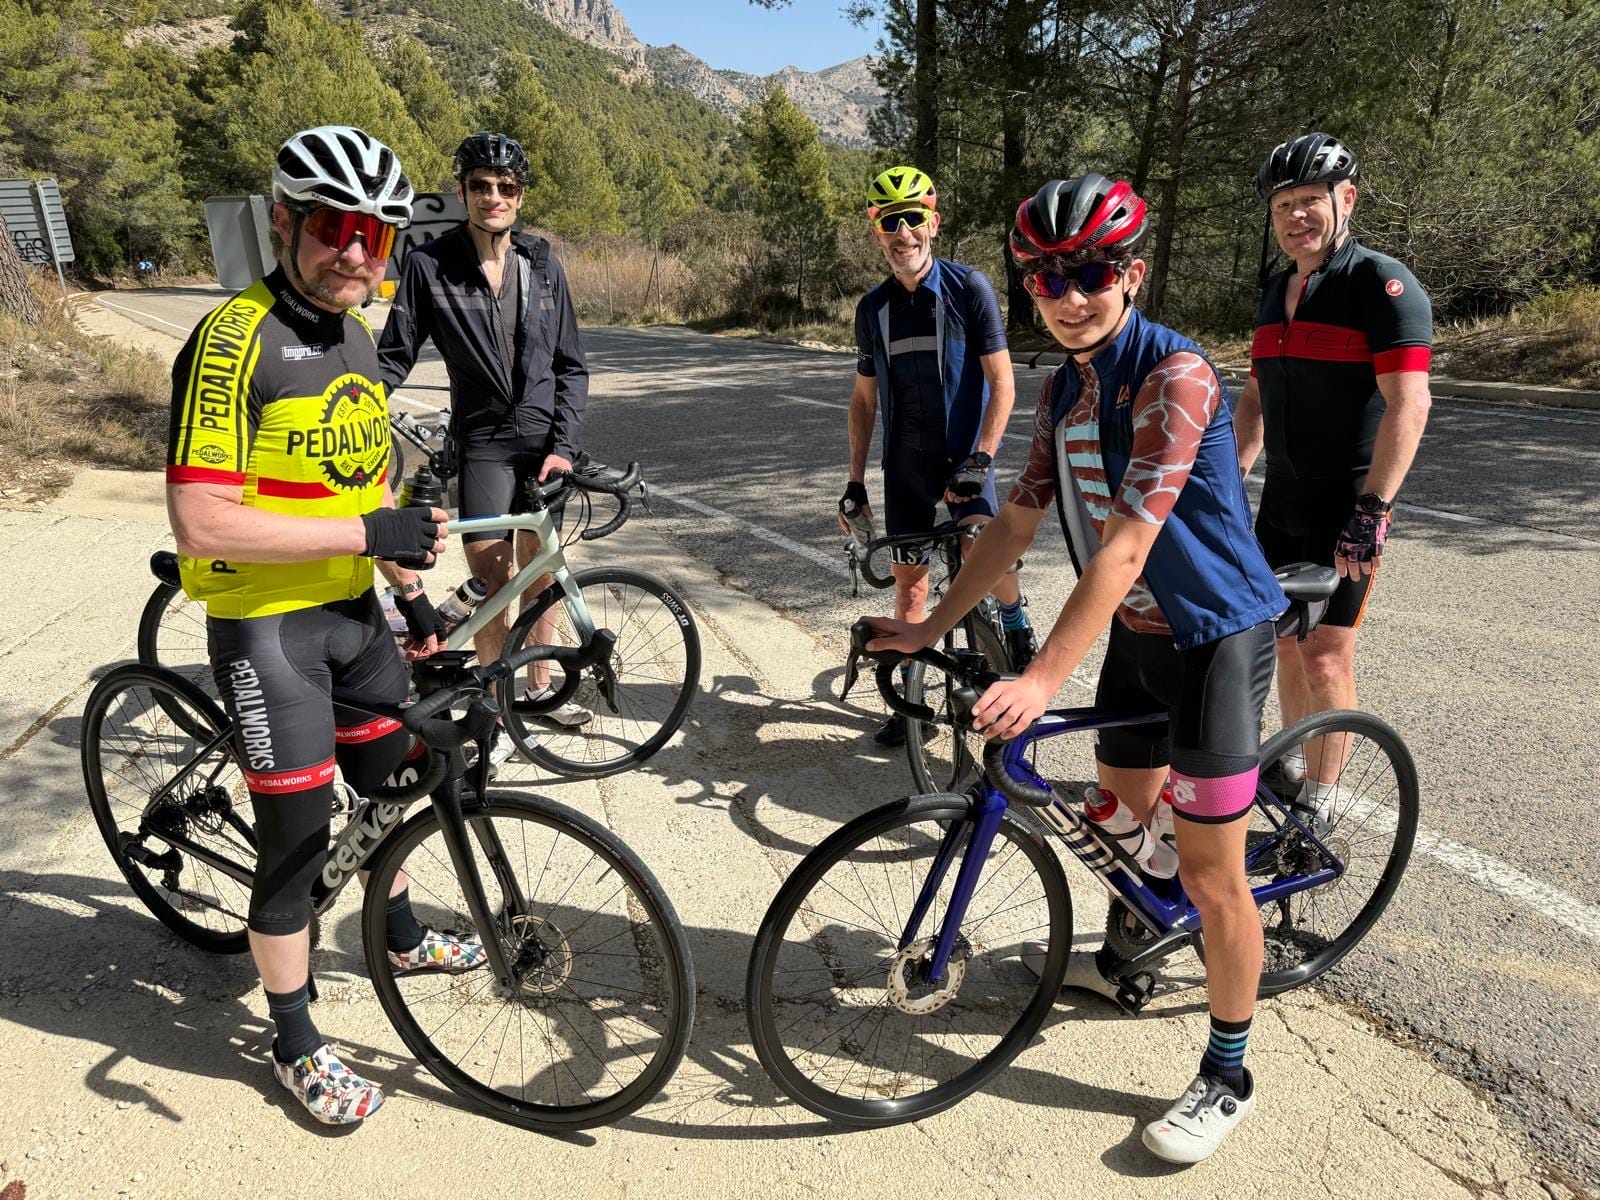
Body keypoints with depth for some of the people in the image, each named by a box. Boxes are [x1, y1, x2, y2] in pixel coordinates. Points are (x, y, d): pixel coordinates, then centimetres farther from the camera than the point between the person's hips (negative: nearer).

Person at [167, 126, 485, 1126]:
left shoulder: (356, 338, 8)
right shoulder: (235, 342, -18)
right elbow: (201, 522, -25)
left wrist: (414, 592, 16)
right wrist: (370, 535, -25)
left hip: (356, 609, 8)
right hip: (266, 623, -8)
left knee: (387, 783, 21)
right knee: (298, 832, 0)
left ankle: (403, 938, 46)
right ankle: (297, 1043, 22)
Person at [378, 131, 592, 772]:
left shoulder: (542, 264, 3)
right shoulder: (429, 265, -4)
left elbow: (571, 365, 4)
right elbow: (394, 356, -1)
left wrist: (564, 447, -6)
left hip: (546, 441, 3)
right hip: (483, 442, -2)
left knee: (538, 571, 12)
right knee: (493, 583, -9)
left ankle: (539, 687, 30)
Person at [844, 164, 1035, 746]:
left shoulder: (969, 287, -6)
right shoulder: (872, 308, 6)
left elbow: (1002, 382, -8)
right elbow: (864, 398, 13)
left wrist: (980, 459, -18)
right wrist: (855, 480, 8)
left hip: (962, 456, -4)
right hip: (905, 465, 4)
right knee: (908, 579, 7)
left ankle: (1016, 620, 9)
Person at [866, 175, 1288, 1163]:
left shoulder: (1176, 374, -23)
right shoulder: (1064, 384, 3)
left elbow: (1125, 545, -30)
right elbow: (1017, 522, 5)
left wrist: (1043, 681, -34)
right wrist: (931, 627, 3)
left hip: (1215, 635, -7)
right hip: (1137, 634, 8)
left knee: (1211, 875, -1)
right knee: (1124, 812, 21)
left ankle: (1227, 1079, 19)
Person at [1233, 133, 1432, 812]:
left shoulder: (1383, 285, -11)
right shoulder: (1277, 291, 12)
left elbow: (1408, 404, -18)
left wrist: (1372, 511, -23)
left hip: (1346, 511, -7)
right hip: (1281, 503, 7)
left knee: (1325, 657, -5)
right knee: (1286, 645, 14)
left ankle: (1318, 802, 11)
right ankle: (1291, 764, 31)